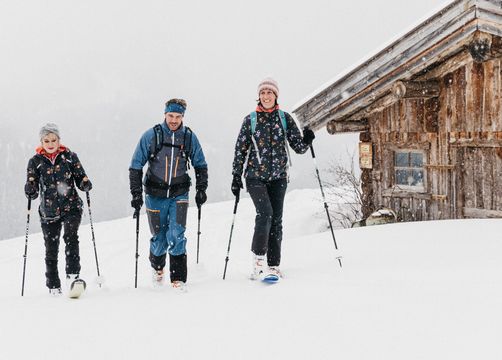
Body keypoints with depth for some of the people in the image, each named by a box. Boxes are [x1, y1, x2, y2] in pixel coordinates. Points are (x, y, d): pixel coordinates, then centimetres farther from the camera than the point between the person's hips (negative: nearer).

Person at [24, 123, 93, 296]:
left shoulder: (70, 157, 2)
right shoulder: (35, 162, 3)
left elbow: (81, 179, 5)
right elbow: (32, 192, 2)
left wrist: (85, 184, -17)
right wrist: (31, 191, -20)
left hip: (71, 206, -1)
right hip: (49, 211, 1)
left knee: (70, 236, -26)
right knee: (51, 249, 4)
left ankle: (73, 274, -24)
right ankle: (53, 286, 16)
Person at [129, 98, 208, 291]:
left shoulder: (189, 137, -2)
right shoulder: (150, 136, -7)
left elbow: (200, 165, 13)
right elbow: (136, 166, -1)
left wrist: (201, 189, 4)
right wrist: (136, 193, -7)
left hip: (179, 195, 0)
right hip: (155, 195, 0)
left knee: (176, 235, -14)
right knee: (159, 239, 7)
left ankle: (178, 280, -8)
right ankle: (157, 268, 37)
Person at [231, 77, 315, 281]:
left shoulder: (285, 119, 6)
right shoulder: (250, 120, 3)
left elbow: (299, 147, 4)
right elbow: (240, 150, 6)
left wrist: (306, 140, -17)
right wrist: (236, 176, 2)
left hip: (278, 177, 2)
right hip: (255, 176, -2)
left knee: (276, 220, 2)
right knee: (265, 212, -22)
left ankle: (273, 265, 8)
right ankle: (258, 260, -15)